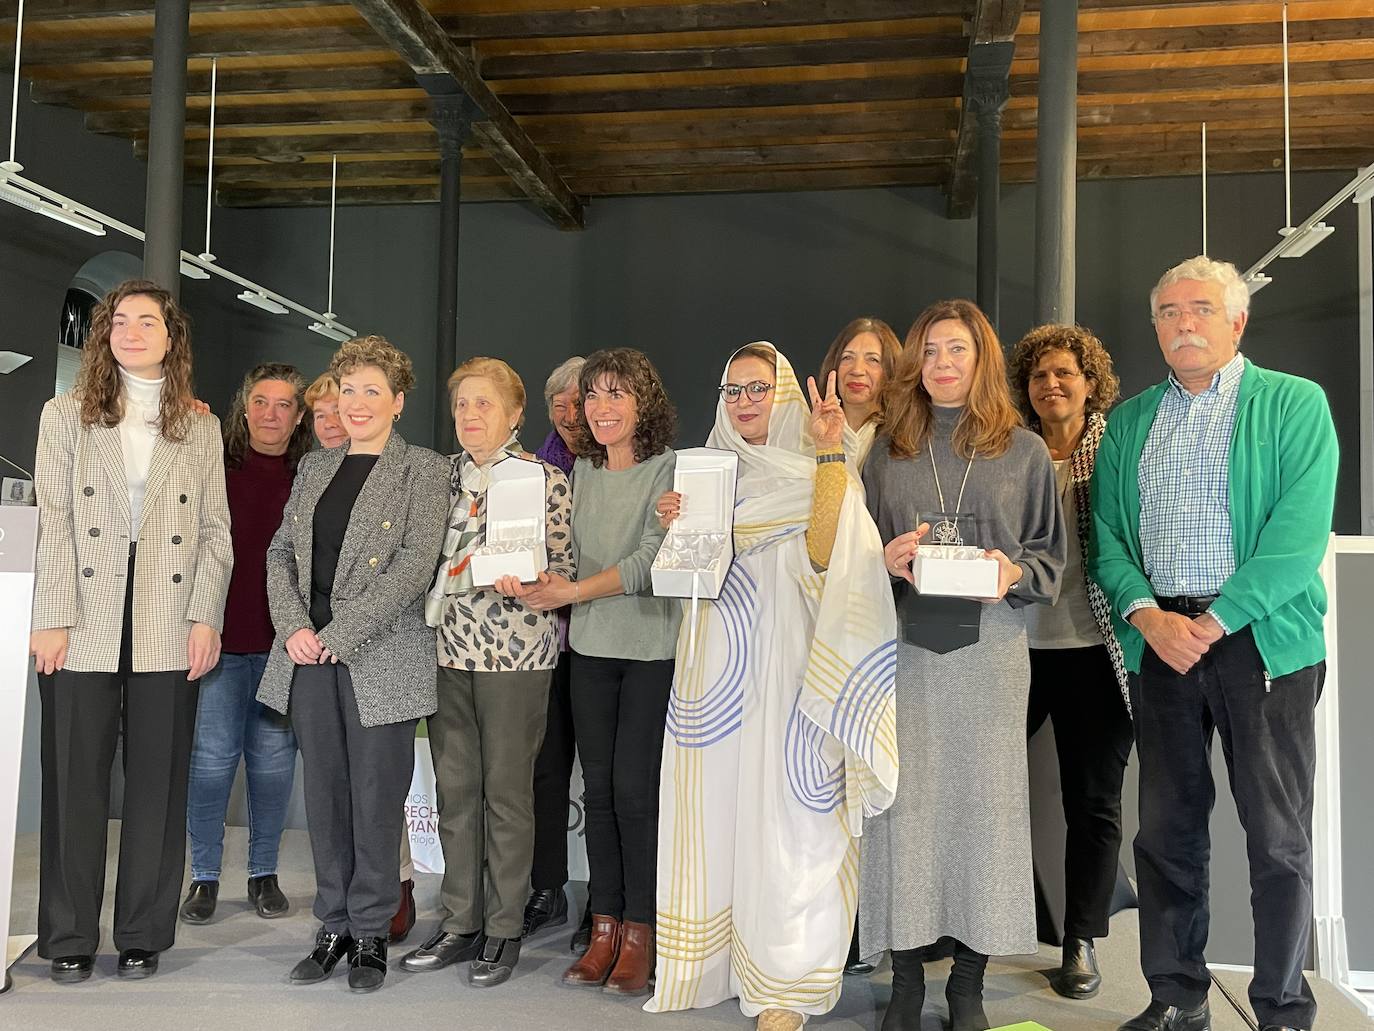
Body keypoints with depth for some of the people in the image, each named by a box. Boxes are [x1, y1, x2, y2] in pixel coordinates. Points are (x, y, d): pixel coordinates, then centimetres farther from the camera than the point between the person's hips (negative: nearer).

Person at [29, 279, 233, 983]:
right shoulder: (67, 415, 7)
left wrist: (205, 617, -2)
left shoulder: (201, 428, 10)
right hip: (84, 630, -1)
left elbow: (216, 532, 7)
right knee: (75, 780, 4)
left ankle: (144, 934, 17)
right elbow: (54, 523, 0)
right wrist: (53, 618, -7)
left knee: (158, 783, 5)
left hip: (168, 633, 1)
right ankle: (70, 937, 16)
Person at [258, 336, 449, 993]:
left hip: (379, 656, -5)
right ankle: (334, 926, 21)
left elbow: (417, 562, -11)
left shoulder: (423, 470, -1)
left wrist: (340, 633, -14)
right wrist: (292, 627, -4)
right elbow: (281, 552, 14)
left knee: (376, 798, 0)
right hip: (309, 656, 5)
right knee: (324, 795, 9)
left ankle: (370, 932, 14)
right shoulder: (314, 468, 16)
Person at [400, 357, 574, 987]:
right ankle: (460, 923, 21)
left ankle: (504, 929, 14)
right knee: (454, 786, 9)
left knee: (506, 789, 2)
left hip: (514, 649, -5)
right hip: (447, 647, 5)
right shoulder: (443, 475, 12)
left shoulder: (544, 478, -2)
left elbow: (563, 565, -3)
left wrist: (525, 583, -21)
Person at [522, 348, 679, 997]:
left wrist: (573, 592, -14)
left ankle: (640, 936, 8)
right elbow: (574, 555, 15)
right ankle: (604, 931, 18)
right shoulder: (583, 472, 12)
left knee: (636, 789, -5)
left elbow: (651, 561, -14)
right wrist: (538, 579, -4)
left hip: (653, 650, -5)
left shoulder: (670, 469, -7)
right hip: (592, 650, 5)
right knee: (599, 789, 8)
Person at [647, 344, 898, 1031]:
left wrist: (830, 453, -19)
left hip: (784, 664, -4)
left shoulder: (813, 472, 1)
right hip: (715, 663, 4)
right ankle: (717, 958, 20)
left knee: (784, 815, -4)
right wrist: (673, 528, -5)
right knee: (715, 810, 7)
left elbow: (821, 554, -17)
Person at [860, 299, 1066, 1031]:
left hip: (990, 647, -1)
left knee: (984, 802, 1)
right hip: (905, 647, 1)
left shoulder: (1025, 452, 7)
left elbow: (1051, 557, 7)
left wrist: (1013, 573, -13)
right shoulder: (887, 453, 11)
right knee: (906, 804, 1)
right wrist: (887, 560, -8)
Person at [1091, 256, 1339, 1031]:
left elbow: (1302, 528, -10)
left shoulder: (1294, 404, 1)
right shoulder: (1129, 422, 13)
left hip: (1261, 637, -3)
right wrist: (1146, 615, -11)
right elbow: (1105, 531, 6)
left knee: (1279, 835, 2)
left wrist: (1218, 620, -16)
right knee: (1168, 827, 9)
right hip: (1157, 639, 4)